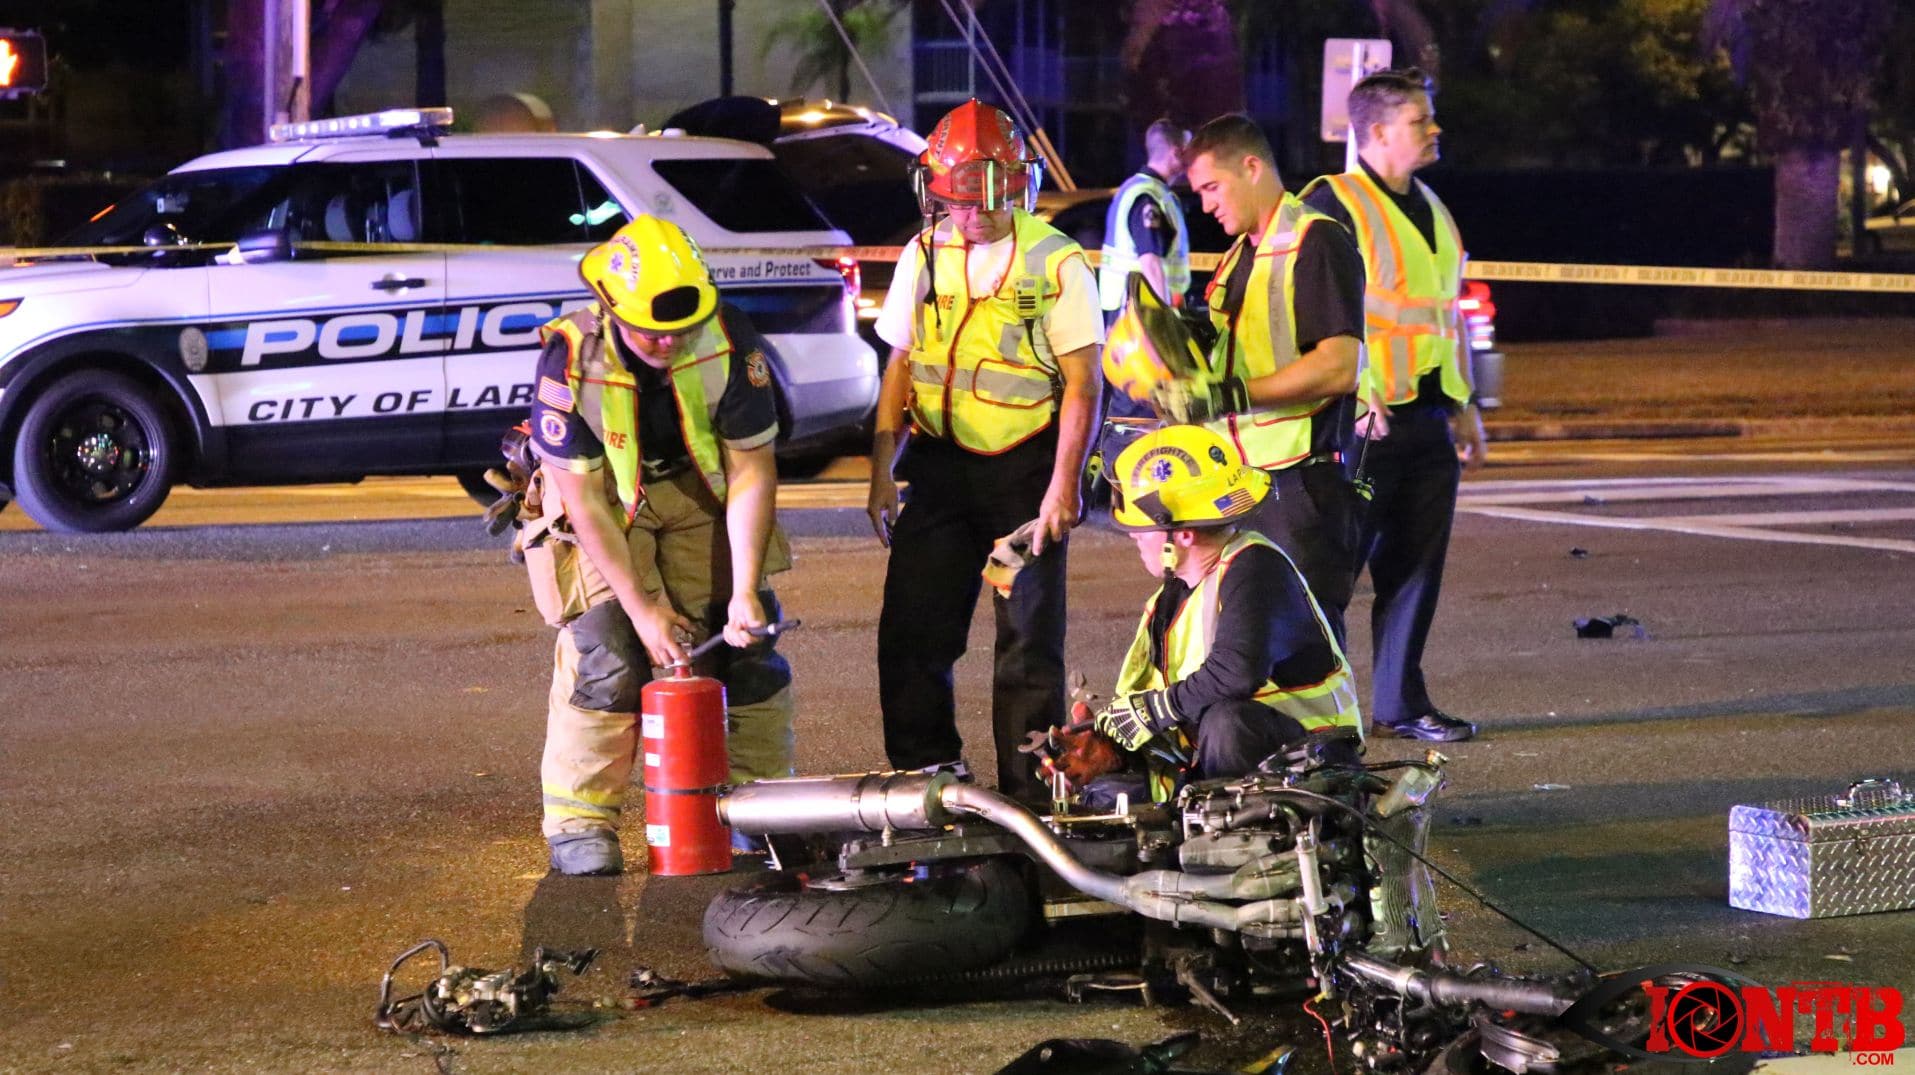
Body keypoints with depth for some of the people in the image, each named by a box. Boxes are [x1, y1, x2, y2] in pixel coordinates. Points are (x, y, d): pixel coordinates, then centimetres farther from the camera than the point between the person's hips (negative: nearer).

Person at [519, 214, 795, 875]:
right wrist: (641, 606, -24)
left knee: (748, 639, -4)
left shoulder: (729, 343, -25)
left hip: (699, 491, 3)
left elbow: (751, 472, -17)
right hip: (603, 497, -3)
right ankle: (579, 820, -7)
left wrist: (744, 592, -22)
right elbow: (584, 502, -23)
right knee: (606, 651, -17)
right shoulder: (570, 362, -30)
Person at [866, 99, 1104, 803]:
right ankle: (923, 778, 10)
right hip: (939, 463, 4)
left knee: (1029, 639, 1)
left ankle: (1029, 793, 7)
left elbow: (1082, 383, -7)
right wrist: (882, 471, 7)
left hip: (1027, 465, -4)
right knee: (910, 632, 0)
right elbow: (900, 367, 13)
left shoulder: (1055, 262, -6)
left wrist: (1063, 486, -14)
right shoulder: (924, 257, 8)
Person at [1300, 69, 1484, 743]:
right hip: (1366, 421, -8)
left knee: (1416, 568, 10)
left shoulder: (1431, 208, 18)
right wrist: (1354, 401, -19)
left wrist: (1464, 404, 22)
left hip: (1428, 421, 8)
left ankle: (1401, 702, 18)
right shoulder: (1333, 203, -8)